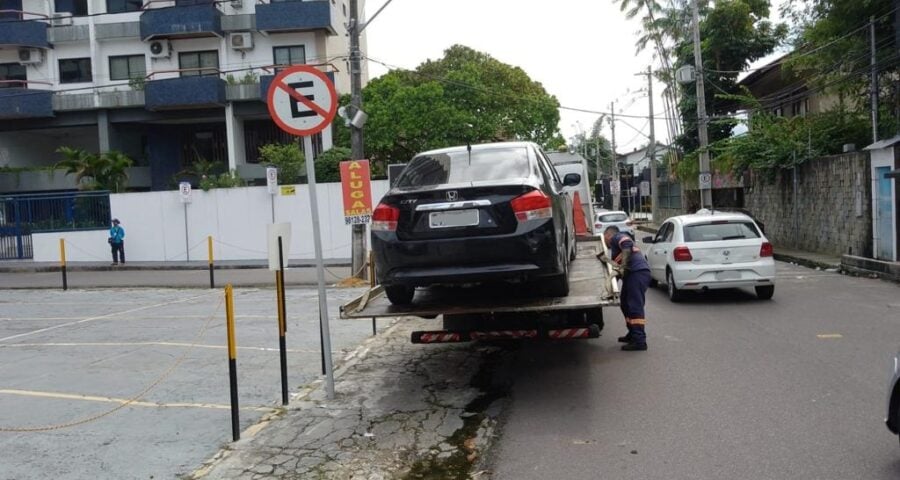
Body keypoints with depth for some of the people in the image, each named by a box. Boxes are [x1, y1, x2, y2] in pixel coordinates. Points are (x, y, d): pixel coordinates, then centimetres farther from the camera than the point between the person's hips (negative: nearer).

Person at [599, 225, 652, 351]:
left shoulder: (616, 237, 4)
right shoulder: (616, 245, 32)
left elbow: (628, 245, -17)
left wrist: (622, 267, -20)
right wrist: (606, 260, 27)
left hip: (638, 272, -11)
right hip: (633, 274, 11)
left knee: (635, 306, -15)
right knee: (626, 303, 21)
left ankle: (640, 341, -19)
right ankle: (633, 334, 29)